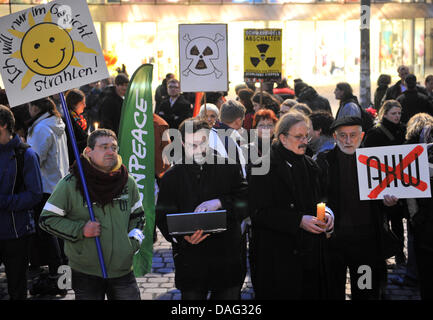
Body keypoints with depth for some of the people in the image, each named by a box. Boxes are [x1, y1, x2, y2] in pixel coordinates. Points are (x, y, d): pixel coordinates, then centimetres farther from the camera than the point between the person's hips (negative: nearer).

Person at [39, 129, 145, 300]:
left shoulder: (128, 181, 6)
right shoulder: (70, 184, -7)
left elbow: (137, 215, 20)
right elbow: (47, 219, -4)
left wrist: (134, 241, 4)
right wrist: (80, 230, -15)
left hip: (123, 270, 3)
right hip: (85, 274, -3)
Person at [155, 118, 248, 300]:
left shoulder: (228, 169, 4)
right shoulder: (172, 177, 2)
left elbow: (248, 201, -4)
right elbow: (163, 217, -1)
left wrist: (220, 203, -21)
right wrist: (183, 236, -21)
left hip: (228, 258, 1)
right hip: (191, 261, 0)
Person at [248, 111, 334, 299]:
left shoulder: (309, 165, 14)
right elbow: (259, 213, -15)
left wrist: (326, 214, -1)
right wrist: (298, 221, -21)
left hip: (311, 254, 6)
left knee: (312, 293, 6)